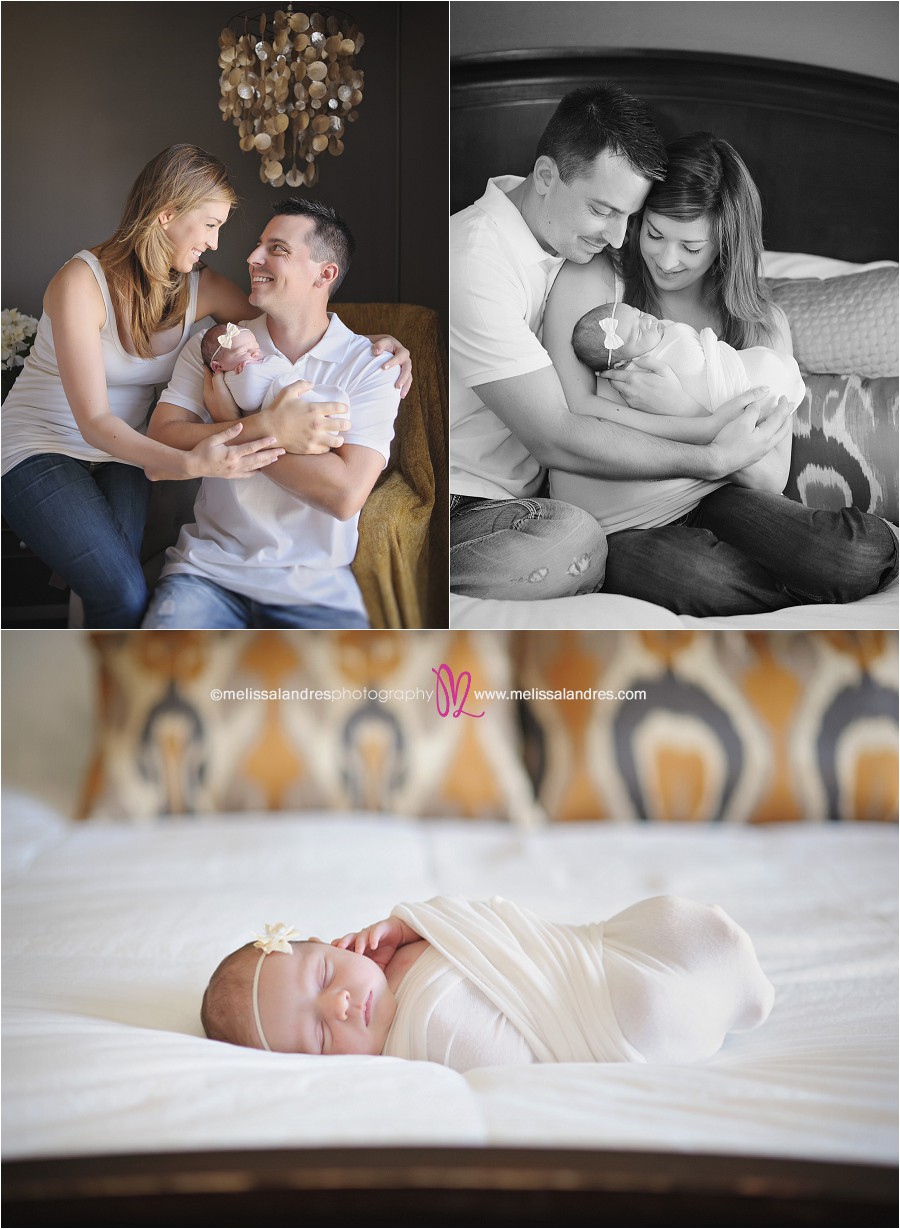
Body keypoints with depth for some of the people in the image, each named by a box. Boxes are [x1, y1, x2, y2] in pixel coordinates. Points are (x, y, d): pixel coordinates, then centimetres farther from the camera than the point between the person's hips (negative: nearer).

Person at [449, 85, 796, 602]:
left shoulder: (568, 230, 6)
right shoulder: (475, 262, -23)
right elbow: (555, 437, -24)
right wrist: (711, 459, -20)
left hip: (530, 486, 9)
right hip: (463, 507, -8)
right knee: (572, 542, -38)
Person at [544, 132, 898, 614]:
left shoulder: (763, 325, 5)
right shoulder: (590, 280, -2)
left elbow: (771, 479, -2)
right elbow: (573, 413, -13)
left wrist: (677, 406, -18)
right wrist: (713, 429, -18)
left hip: (716, 502, 2)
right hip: (618, 530, -1)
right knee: (700, 577, -36)